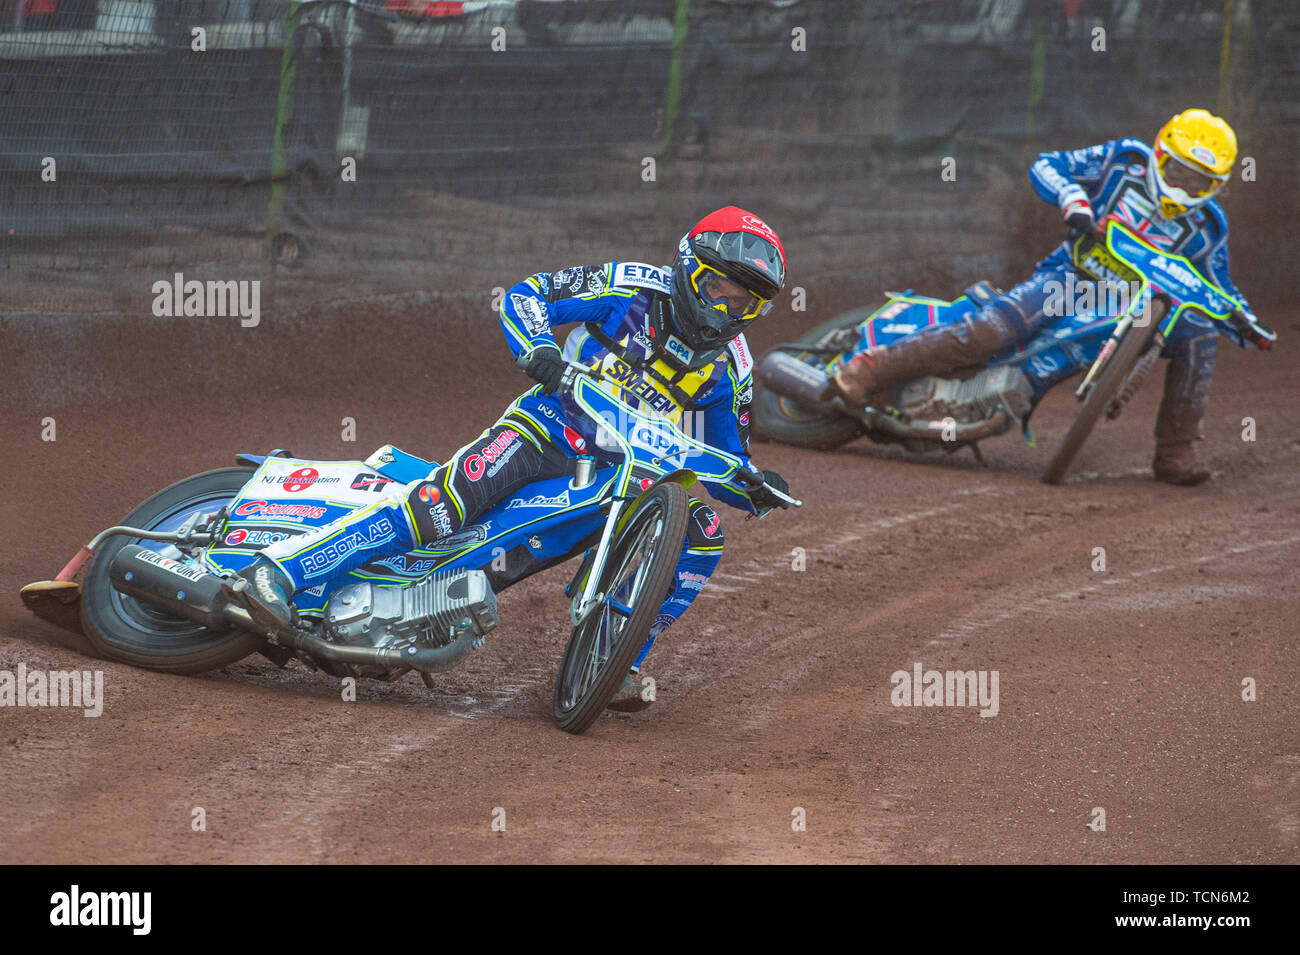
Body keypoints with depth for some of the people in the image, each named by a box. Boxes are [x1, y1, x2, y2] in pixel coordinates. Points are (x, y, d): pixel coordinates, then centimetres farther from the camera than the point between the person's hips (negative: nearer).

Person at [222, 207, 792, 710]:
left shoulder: (728, 370, 7)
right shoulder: (634, 288, -4)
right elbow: (525, 297, -3)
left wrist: (755, 487, -10)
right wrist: (540, 352, -23)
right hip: (550, 429, -5)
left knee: (701, 534, -21)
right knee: (449, 498, -29)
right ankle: (276, 572, -35)